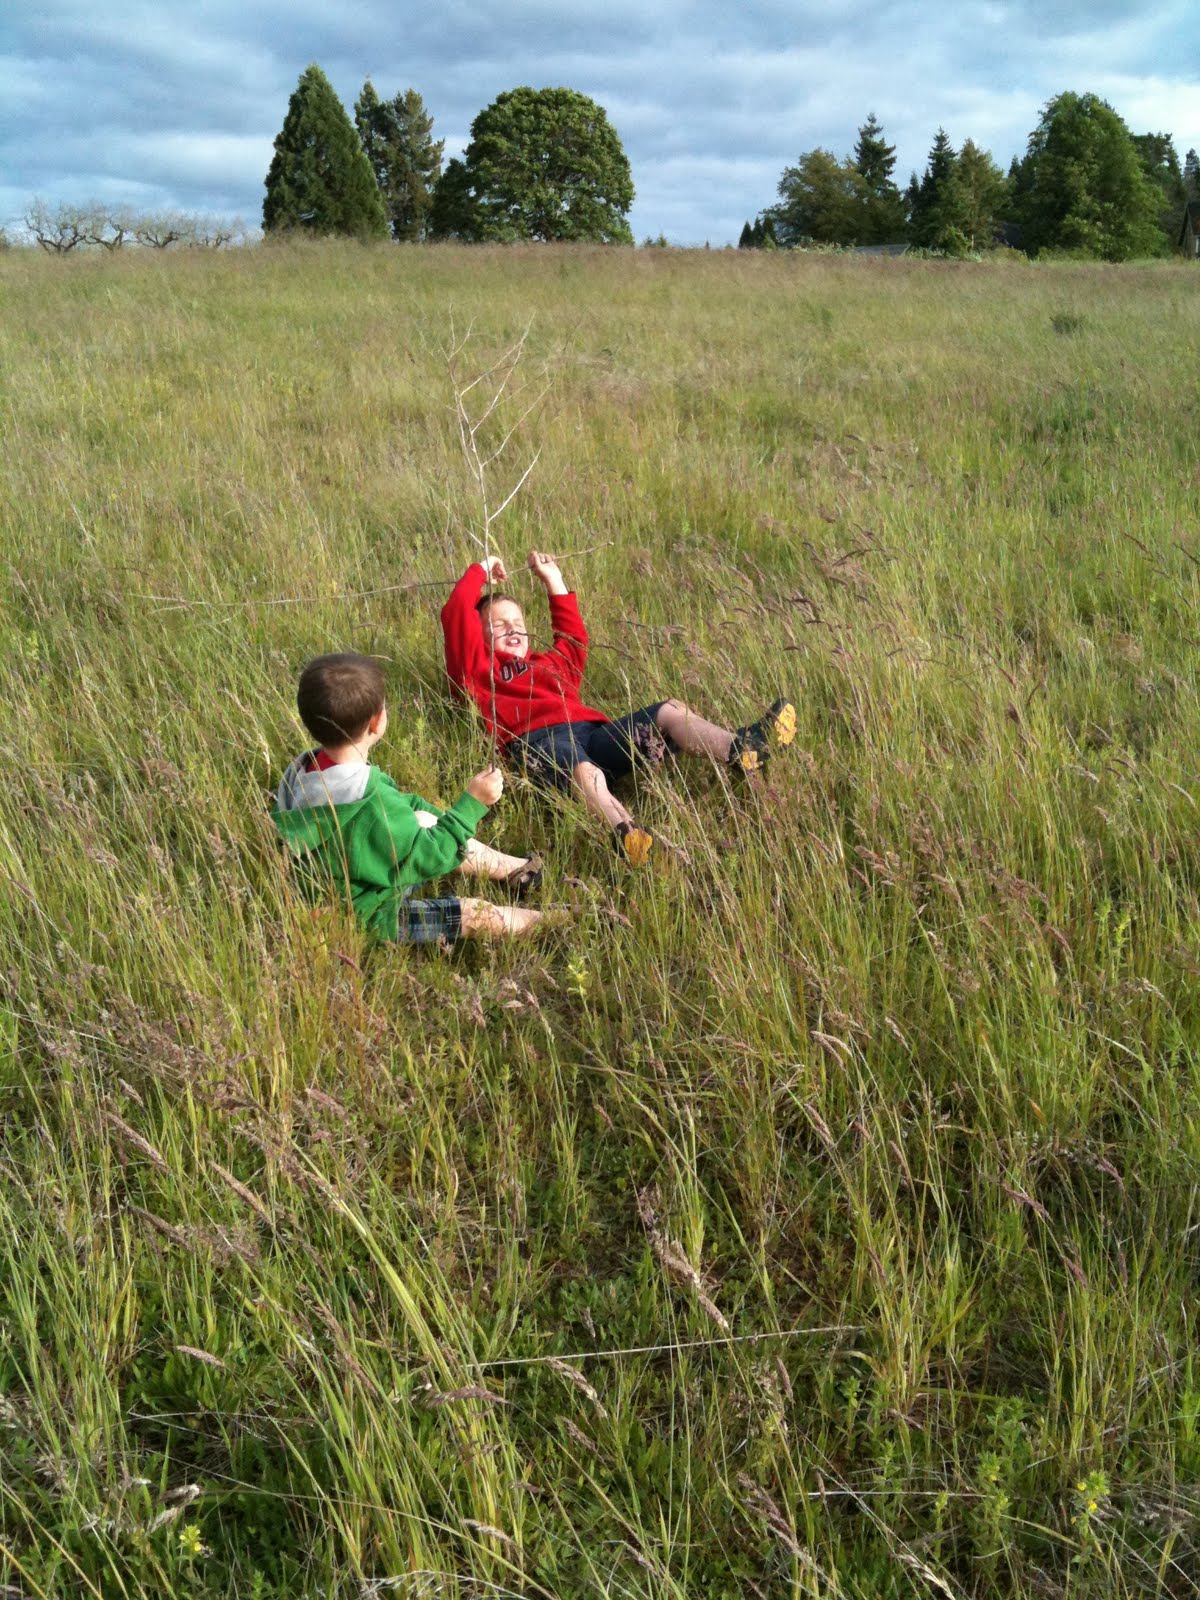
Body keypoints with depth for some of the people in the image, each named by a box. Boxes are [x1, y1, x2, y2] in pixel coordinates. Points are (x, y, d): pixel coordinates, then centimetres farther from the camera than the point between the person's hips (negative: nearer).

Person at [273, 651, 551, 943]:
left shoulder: (306, 767, -13)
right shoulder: (373, 807, -38)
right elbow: (430, 856, -24)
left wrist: (428, 814, 5)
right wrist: (472, 803, -19)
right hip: (365, 918, -9)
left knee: (421, 820, 15)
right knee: (477, 915, -4)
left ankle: (513, 868, 28)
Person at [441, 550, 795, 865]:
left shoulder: (549, 663, 40)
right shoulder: (478, 669, 21)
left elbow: (572, 635, 53)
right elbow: (456, 614, 13)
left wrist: (553, 580, 53)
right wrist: (481, 570, 28)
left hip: (593, 731, 7)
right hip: (539, 737, -7)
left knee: (668, 712, -10)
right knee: (584, 770, -42)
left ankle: (741, 750, -35)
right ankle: (623, 831, -72)